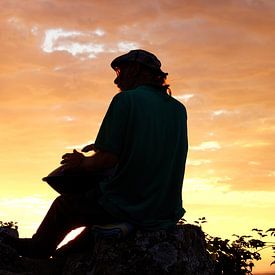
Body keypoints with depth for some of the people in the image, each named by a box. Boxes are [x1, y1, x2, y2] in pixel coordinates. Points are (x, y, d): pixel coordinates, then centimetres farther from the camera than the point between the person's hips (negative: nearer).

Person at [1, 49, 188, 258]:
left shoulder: (125, 99, -11)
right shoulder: (178, 109, 8)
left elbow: (108, 159, -17)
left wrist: (83, 162, 3)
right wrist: (105, 146, 22)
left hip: (129, 208, -7)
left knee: (63, 206, 19)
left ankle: (39, 248, 45)